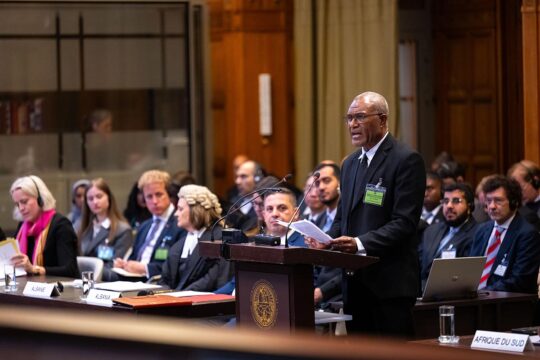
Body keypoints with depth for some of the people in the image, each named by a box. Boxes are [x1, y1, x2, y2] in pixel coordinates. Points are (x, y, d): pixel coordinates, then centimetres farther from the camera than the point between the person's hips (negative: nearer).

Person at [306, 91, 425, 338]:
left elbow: (404, 223, -15)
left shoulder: (406, 160, -8)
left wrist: (360, 244, -25)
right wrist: (327, 240, 1)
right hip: (355, 281, 8)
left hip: (389, 283, -8)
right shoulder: (350, 163, 18)